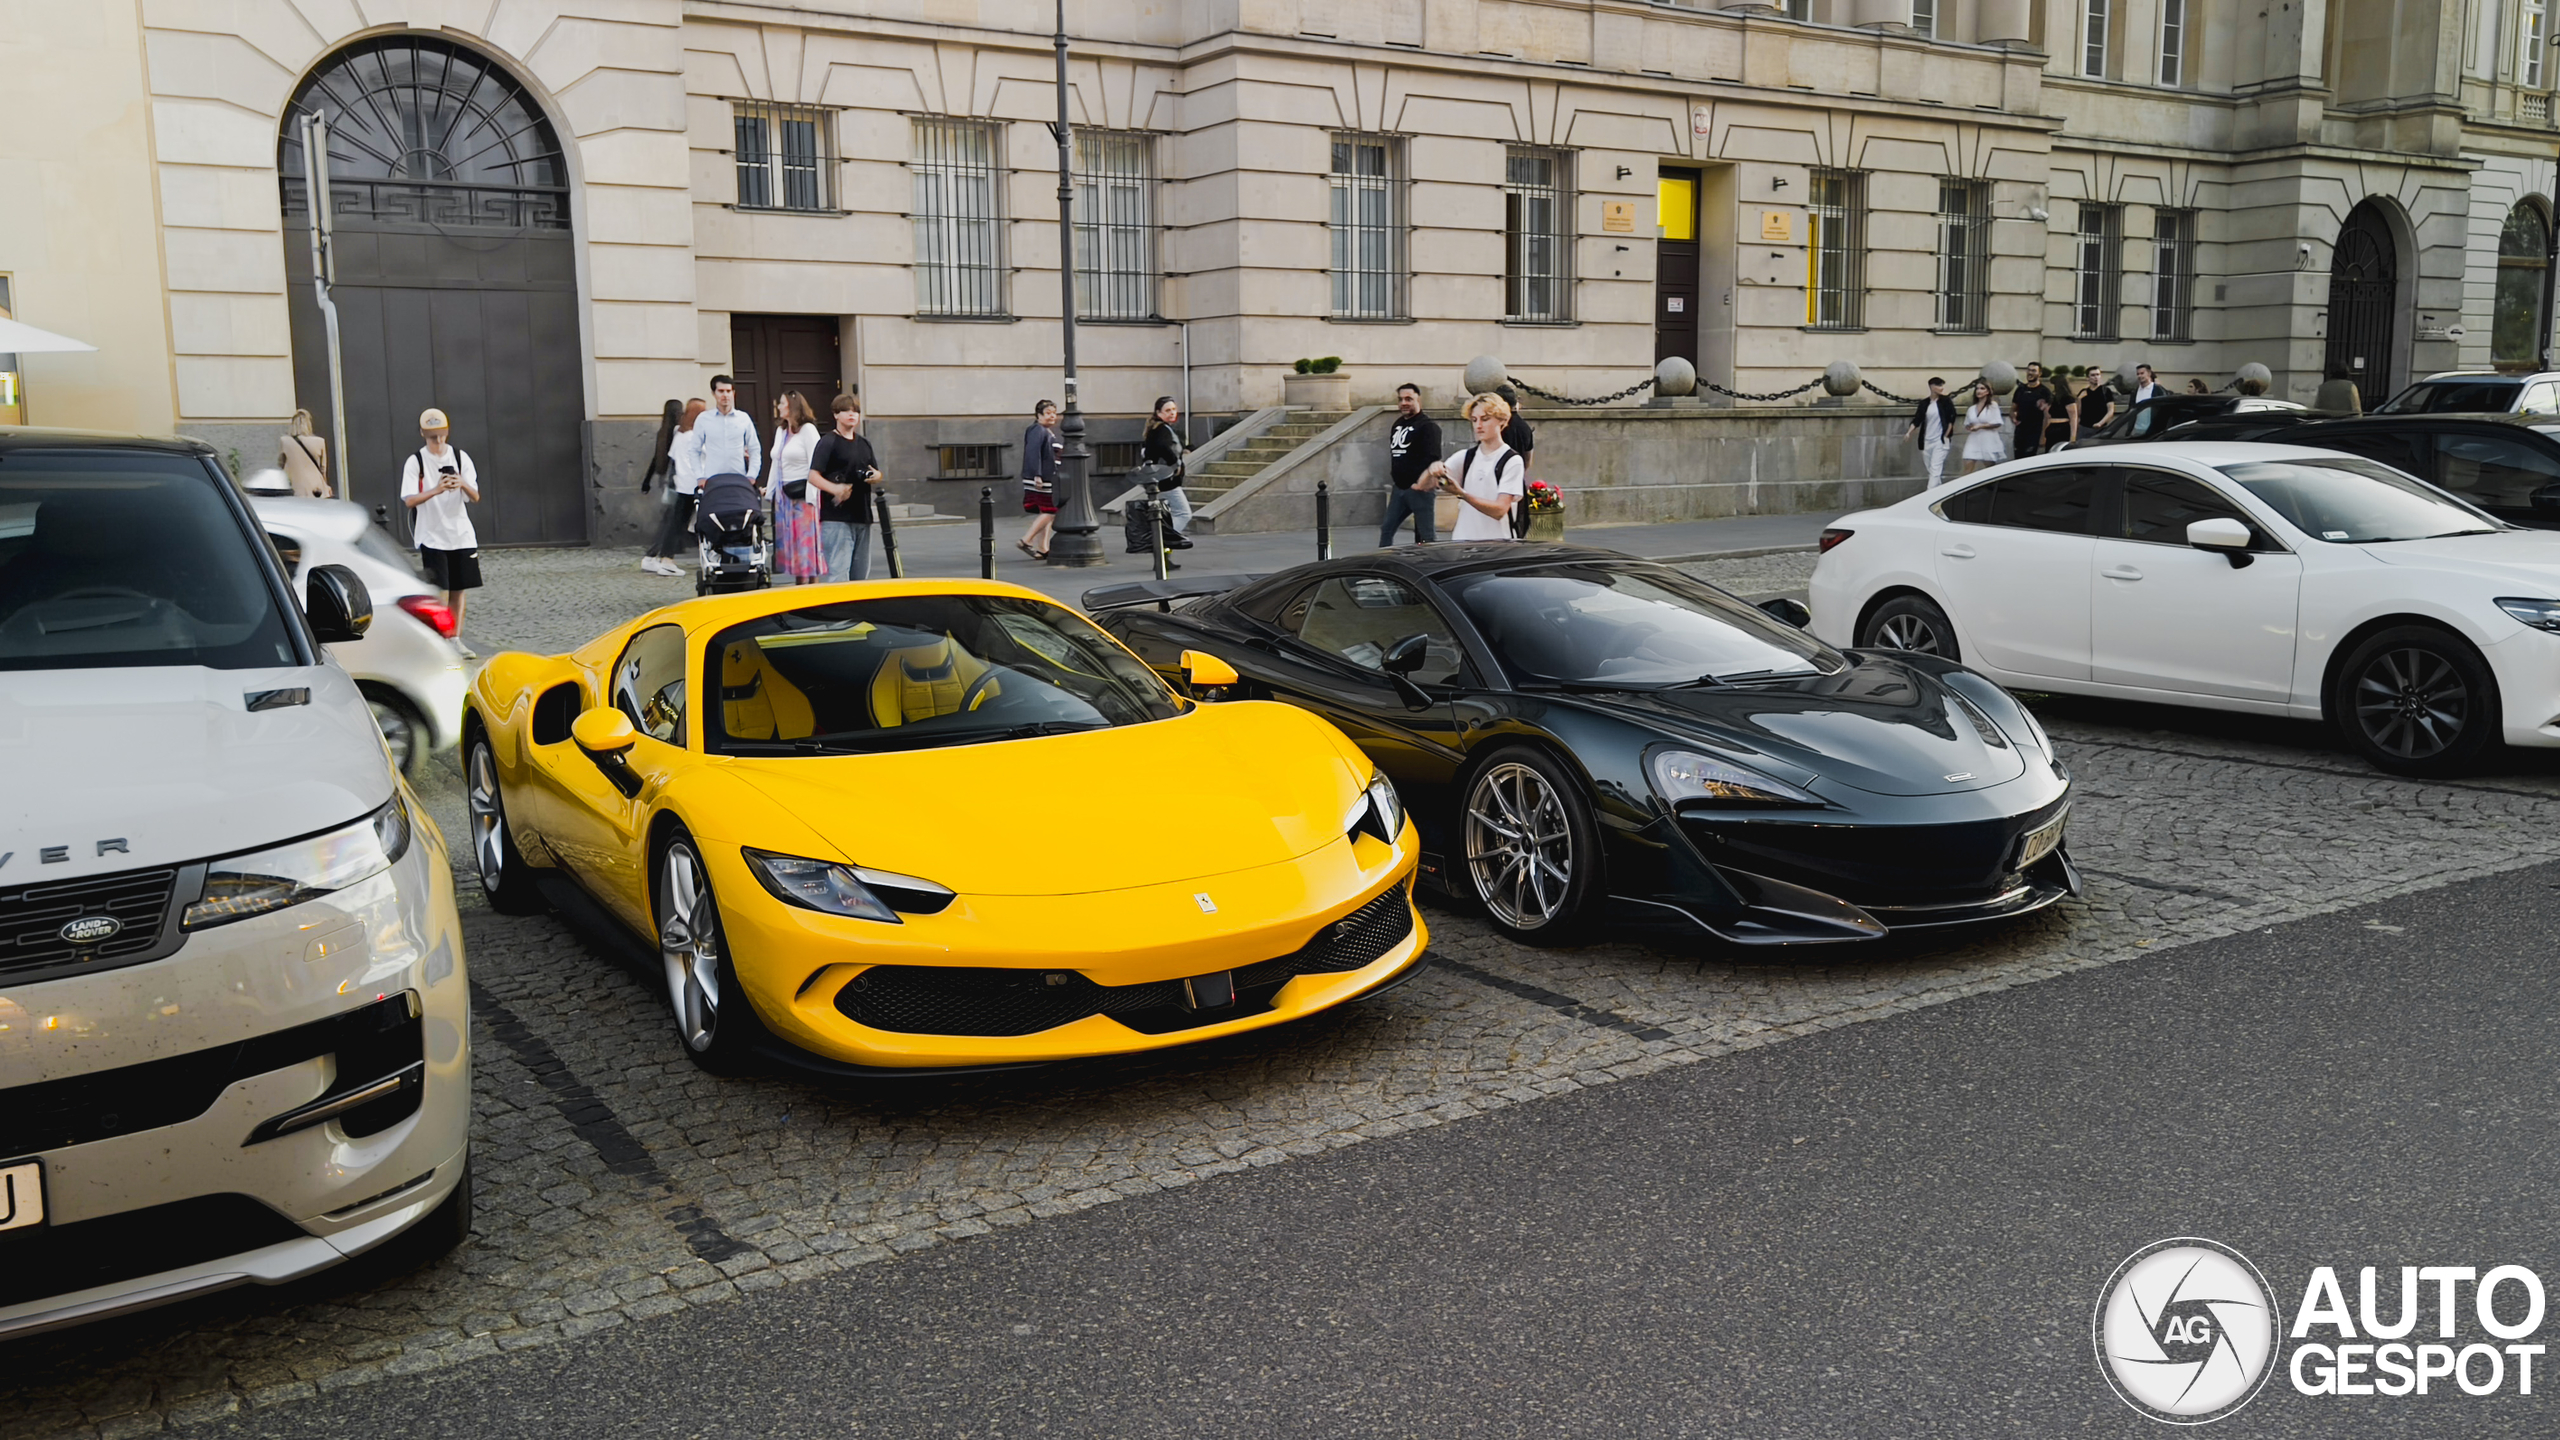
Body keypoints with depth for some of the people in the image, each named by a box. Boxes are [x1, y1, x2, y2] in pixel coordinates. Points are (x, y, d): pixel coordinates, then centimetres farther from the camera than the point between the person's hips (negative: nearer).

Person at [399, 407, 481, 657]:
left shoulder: (460, 458, 4)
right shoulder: (415, 462, -3)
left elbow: (475, 498, -2)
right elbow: (409, 500, -13)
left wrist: (463, 485, -24)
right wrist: (436, 490, -28)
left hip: (461, 535, 3)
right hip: (431, 537, -3)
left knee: (458, 590, 8)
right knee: (440, 592, -8)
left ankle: (456, 640, 18)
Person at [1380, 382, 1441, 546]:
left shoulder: (1428, 426, -11)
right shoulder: (1398, 424, 16)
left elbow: (1432, 458, -20)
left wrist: (1421, 483, -23)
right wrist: (1396, 476, 16)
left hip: (1418, 488, -9)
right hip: (1398, 488, 9)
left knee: (1426, 535, -5)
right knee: (1387, 530, 11)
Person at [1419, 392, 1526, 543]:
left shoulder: (1512, 461, -4)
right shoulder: (1464, 456, 10)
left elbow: (1499, 510, -13)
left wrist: (1461, 493, -24)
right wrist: (1434, 469, -20)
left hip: (1495, 542, -4)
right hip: (1461, 542, 4)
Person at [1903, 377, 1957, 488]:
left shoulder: (1945, 401, -2)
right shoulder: (1924, 403, 4)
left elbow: (1952, 418, -1)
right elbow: (1917, 419, 0)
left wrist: (1947, 435, -5)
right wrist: (1909, 432, -15)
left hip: (1940, 441, -4)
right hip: (1926, 441, 4)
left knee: (1935, 470, -12)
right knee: (1930, 470, 10)